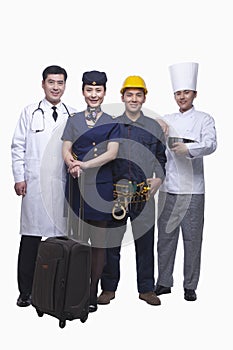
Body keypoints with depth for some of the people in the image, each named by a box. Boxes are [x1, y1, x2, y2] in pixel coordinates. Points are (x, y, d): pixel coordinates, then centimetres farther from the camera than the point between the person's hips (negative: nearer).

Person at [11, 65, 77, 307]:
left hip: (64, 184, 2)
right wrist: (19, 177, -1)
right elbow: (18, 147, 6)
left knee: (62, 237, 2)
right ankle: (26, 291, 11)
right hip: (34, 184, -1)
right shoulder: (30, 113, 8)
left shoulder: (73, 116, 11)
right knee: (30, 240, 1)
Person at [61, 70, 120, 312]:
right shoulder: (73, 120, 13)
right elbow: (66, 151, 4)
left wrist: (85, 165, -17)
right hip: (76, 185, 1)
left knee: (99, 242, 2)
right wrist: (72, 164, -18)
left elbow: (112, 153, -5)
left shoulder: (111, 123, 8)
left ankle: (93, 292, 12)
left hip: (101, 186, -1)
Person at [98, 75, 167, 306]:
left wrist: (159, 179, 0)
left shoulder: (154, 127, 11)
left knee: (145, 242, 5)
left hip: (144, 194, 1)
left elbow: (162, 158, 16)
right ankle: (108, 288, 18)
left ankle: (146, 288, 19)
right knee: (111, 242, 4)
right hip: (114, 193, 0)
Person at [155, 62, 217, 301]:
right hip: (168, 187, 3)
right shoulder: (166, 120, 15)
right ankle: (164, 282, 21)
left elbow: (211, 144, -14)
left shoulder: (204, 119, 3)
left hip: (192, 188, -3)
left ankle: (190, 286, 15)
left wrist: (188, 149, -29)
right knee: (166, 235, 8)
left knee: (192, 237, 2)